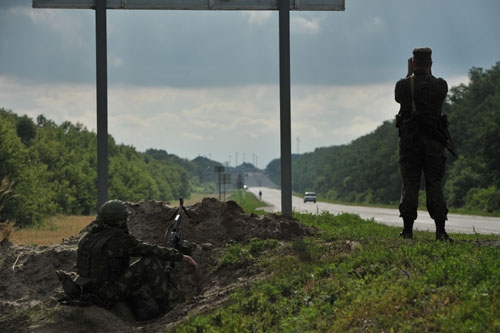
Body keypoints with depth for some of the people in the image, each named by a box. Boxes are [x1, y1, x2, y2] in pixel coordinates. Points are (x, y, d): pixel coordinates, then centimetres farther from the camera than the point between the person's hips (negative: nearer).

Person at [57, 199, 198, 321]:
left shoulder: (88, 237, 8)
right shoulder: (119, 239, -17)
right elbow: (153, 251, -15)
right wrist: (182, 257, -9)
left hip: (92, 295, 9)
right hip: (109, 295, -8)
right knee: (152, 261, -9)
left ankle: (144, 308, 12)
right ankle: (164, 308, -1)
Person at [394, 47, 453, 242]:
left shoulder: (403, 85, -2)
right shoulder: (441, 85, 0)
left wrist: (410, 74, 23)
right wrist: (429, 73, 23)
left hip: (409, 139, 0)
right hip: (433, 140, 0)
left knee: (409, 185, 2)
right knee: (435, 185, 3)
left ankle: (407, 230, -1)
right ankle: (440, 231, -2)